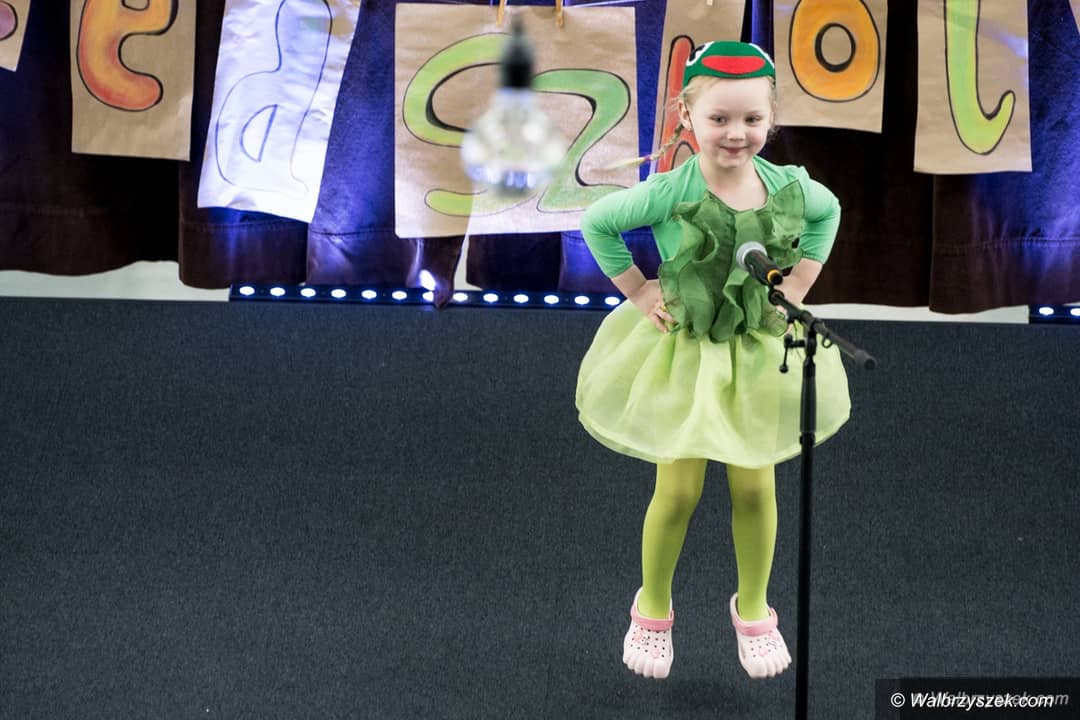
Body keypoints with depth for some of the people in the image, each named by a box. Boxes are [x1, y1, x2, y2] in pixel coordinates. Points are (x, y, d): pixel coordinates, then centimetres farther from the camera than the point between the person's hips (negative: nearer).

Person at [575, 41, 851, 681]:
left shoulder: (788, 188, -11)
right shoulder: (672, 192, -22)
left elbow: (828, 213, 12)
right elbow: (598, 223, -9)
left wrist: (796, 286, 4)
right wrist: (638, 293, -8)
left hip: (759, 353, 3)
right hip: (683, 348, -3)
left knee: (756, 487, 8)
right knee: (678, 491, 3)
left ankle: (753, 609, 29)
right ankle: (654, 610, 26)